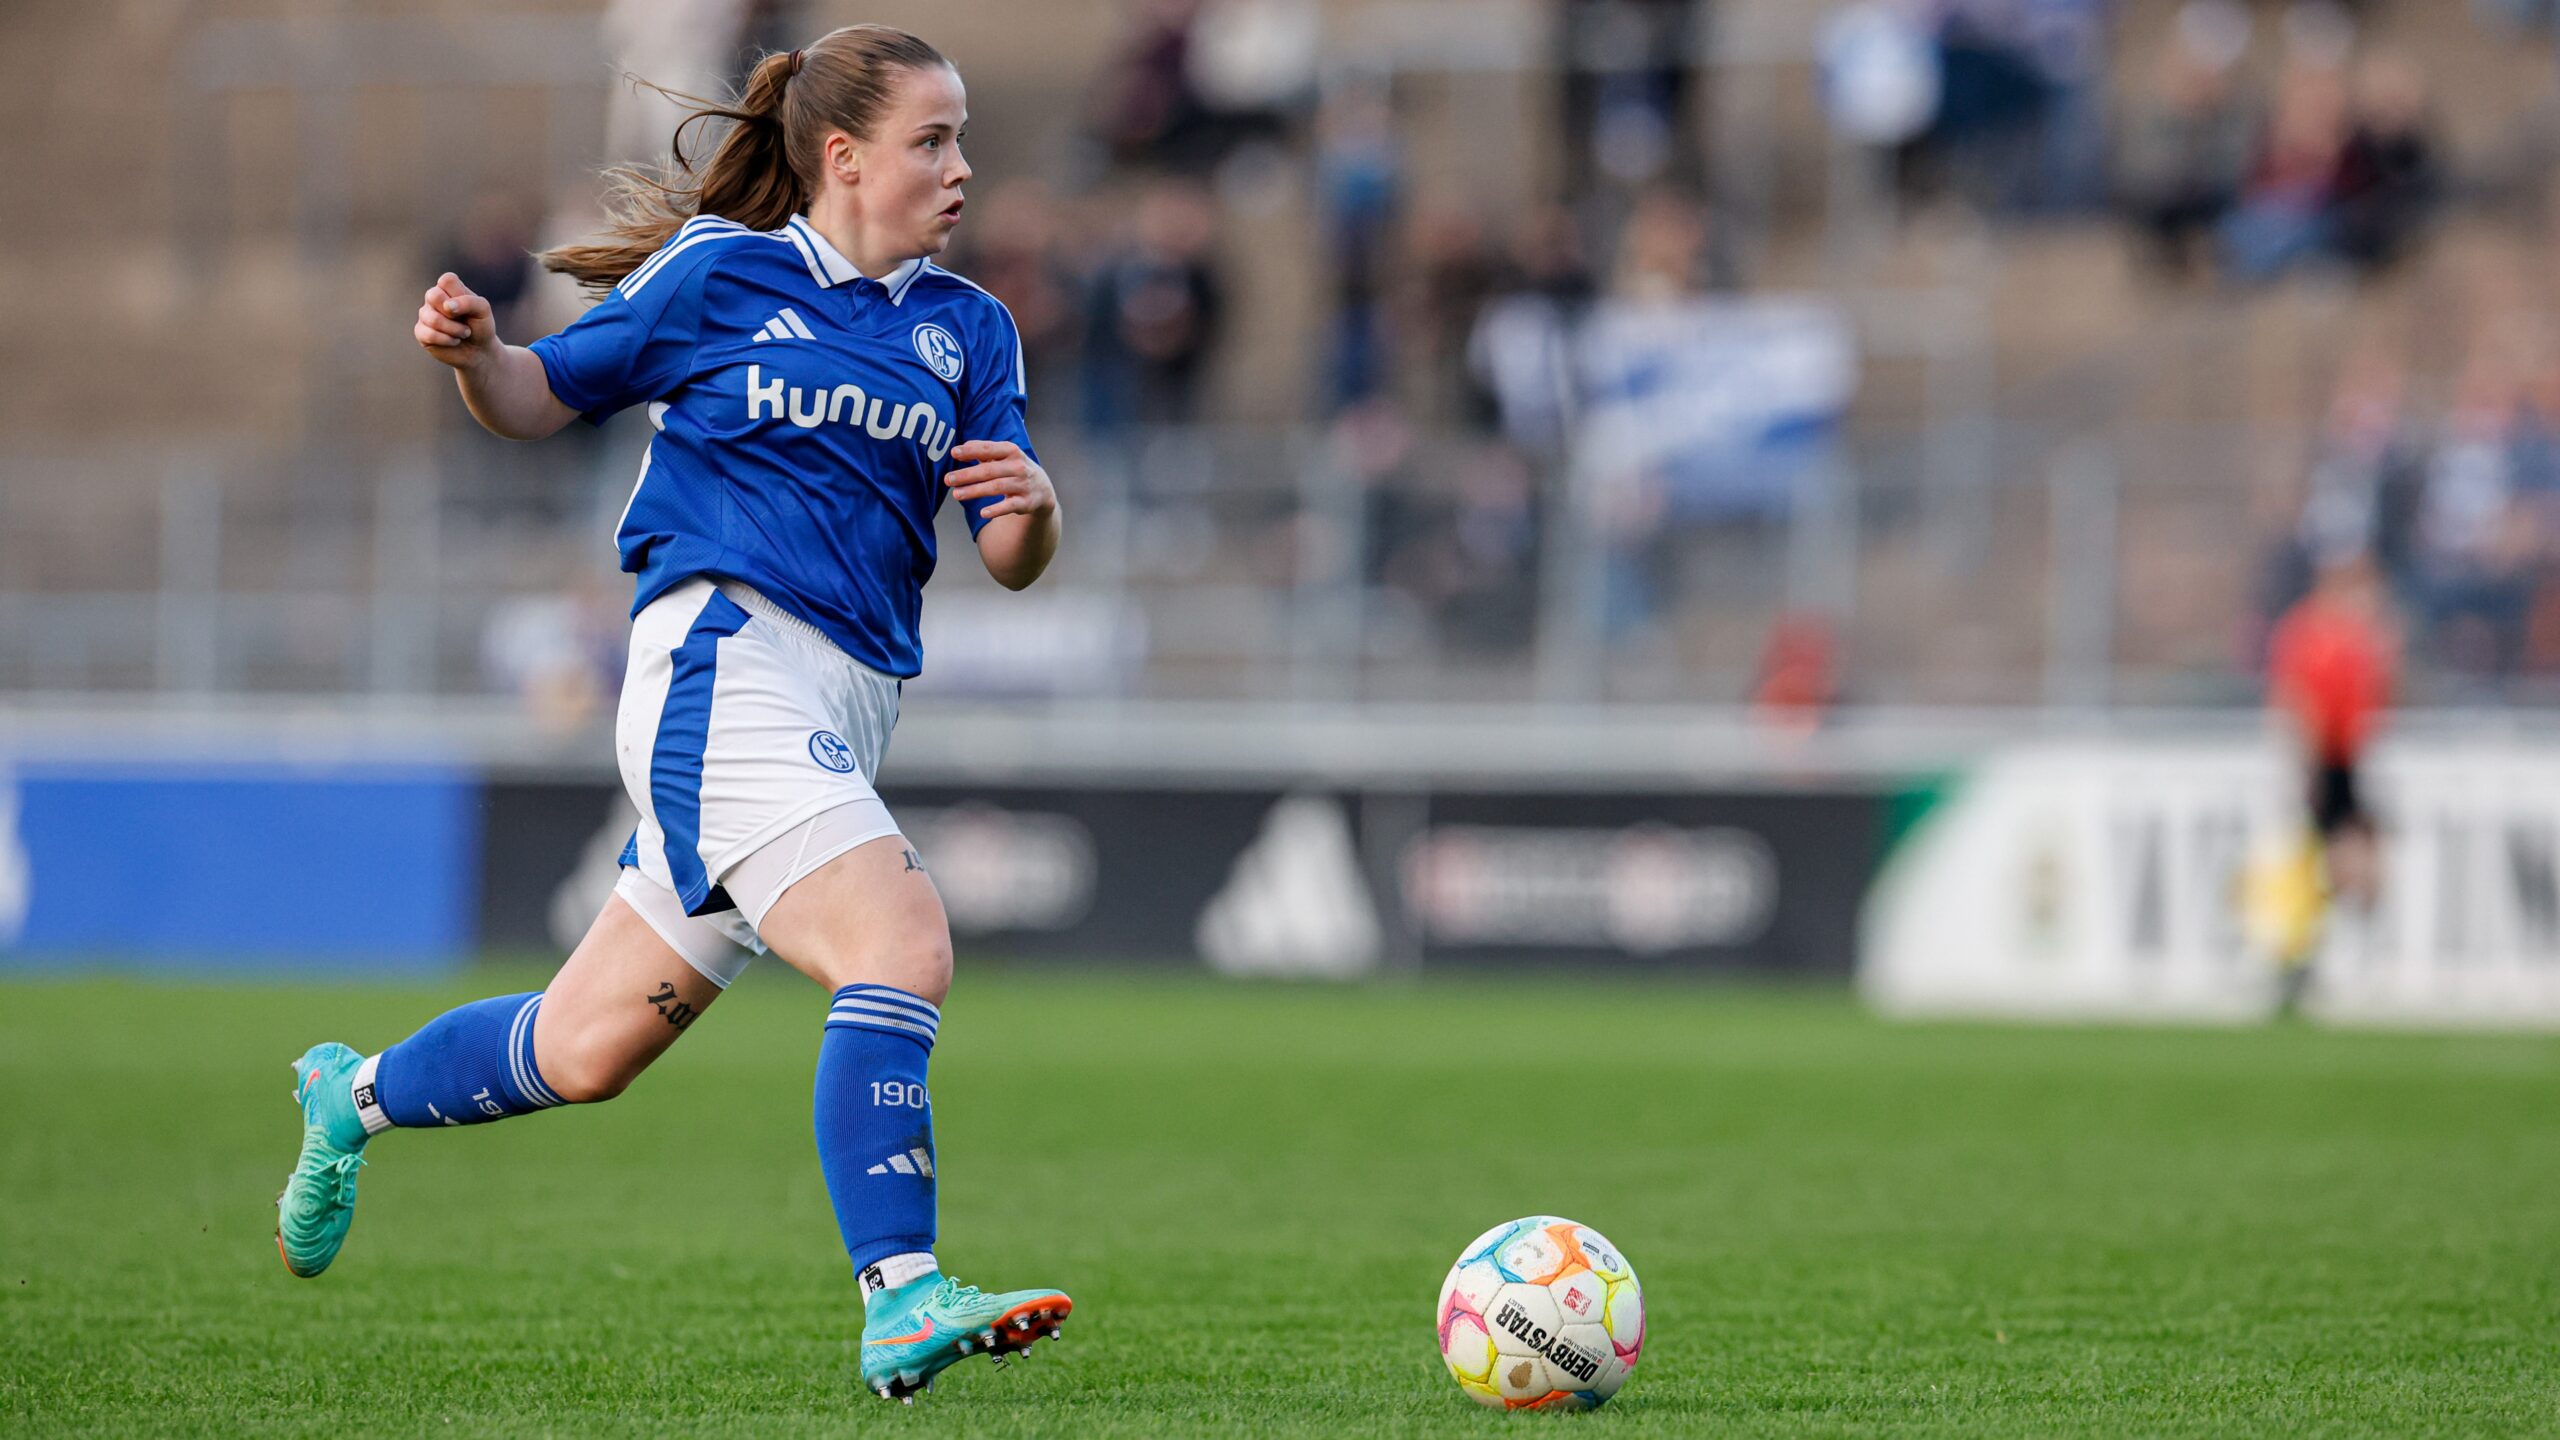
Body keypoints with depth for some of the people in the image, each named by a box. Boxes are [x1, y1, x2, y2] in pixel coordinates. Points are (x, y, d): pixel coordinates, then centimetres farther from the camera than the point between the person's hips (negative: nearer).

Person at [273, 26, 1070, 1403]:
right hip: (722, 658, -6)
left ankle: (355, 1096, 40)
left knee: (587, 1051, 14)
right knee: (901, 943, -26)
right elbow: (540, 398, 11)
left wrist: (1031, 504, -13)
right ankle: (900, 1305, -30)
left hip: (841, 714, 6)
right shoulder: (718, 276, 2)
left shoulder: (966, 328, 14)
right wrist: (473, 353, -12)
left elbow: (1012, 561, 10)